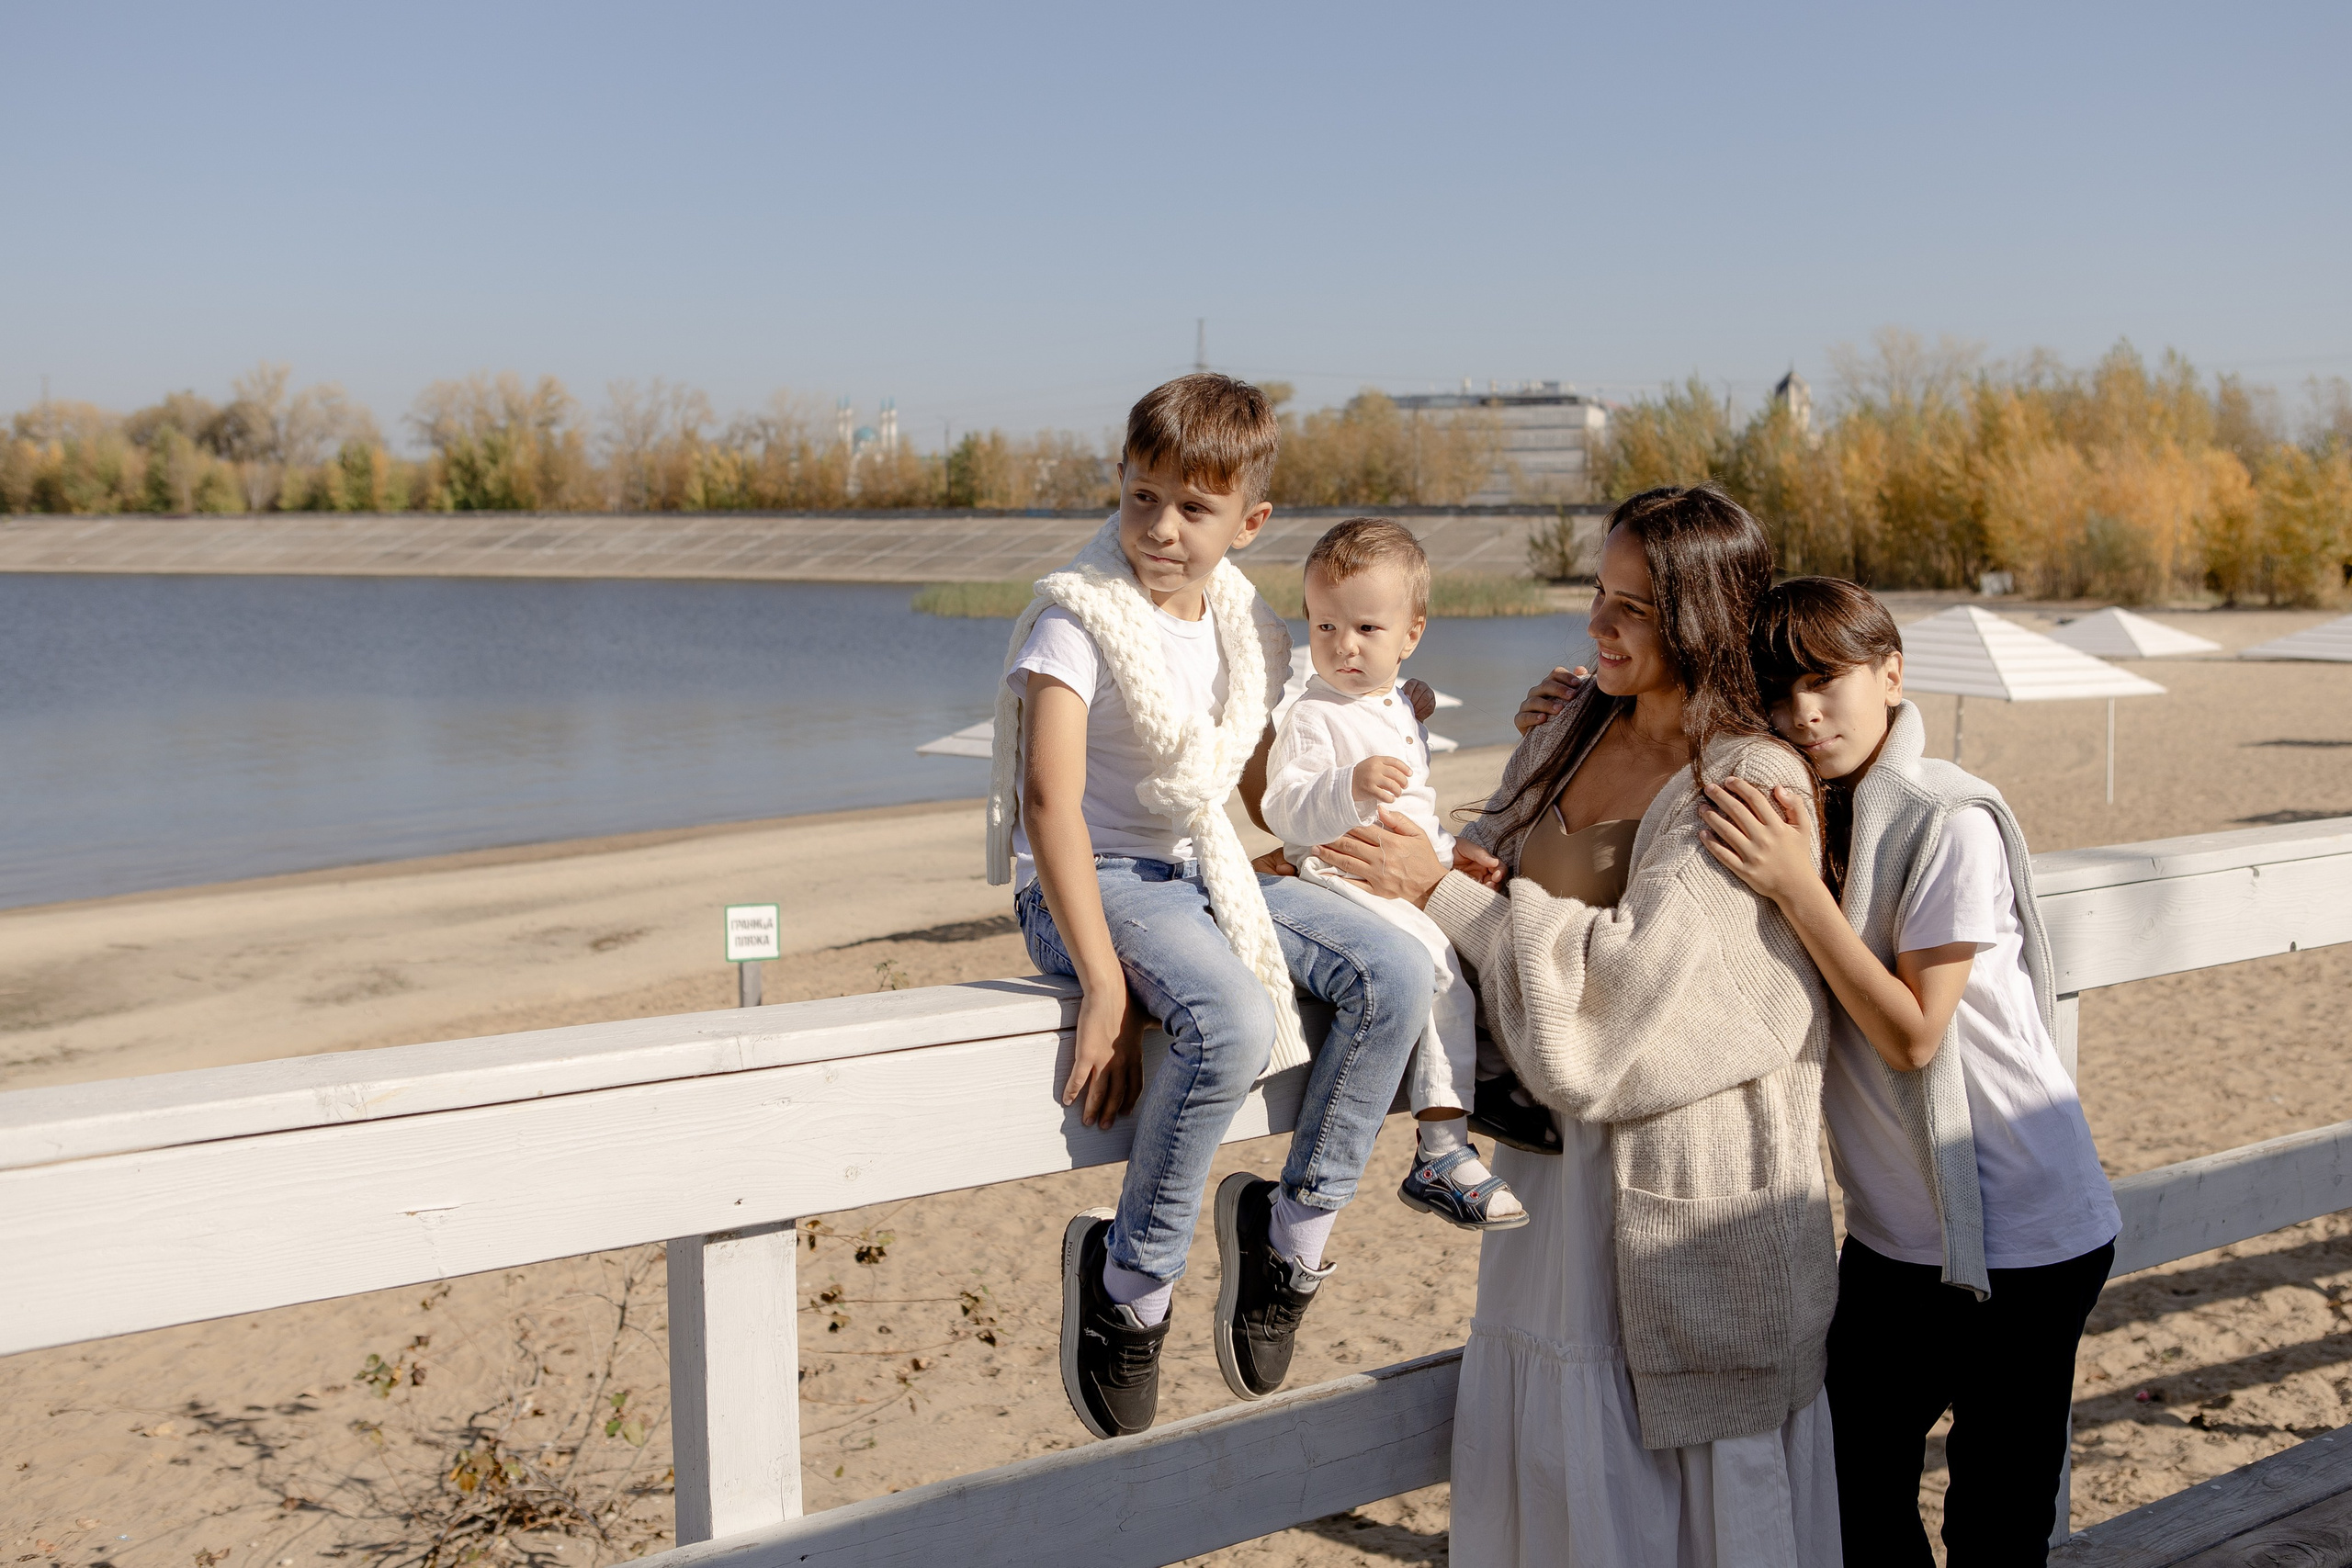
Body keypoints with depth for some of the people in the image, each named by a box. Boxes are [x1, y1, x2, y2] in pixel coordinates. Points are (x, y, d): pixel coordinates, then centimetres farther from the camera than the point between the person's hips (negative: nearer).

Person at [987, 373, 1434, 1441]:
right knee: (1231, 1023, -33)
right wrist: (1105, 986, -27)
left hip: (1208, 872, 7)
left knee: (1395, 974, -13)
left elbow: (1268, 788, 20)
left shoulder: (1250, 633, 7)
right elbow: (1049, 804, -22)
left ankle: (1295, 1225, 0)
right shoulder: (1078, 619, -14)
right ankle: (1130, 1279, -12)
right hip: (1090, 883, -7)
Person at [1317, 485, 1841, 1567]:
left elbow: (1626, 970, -22)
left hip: (1684, 1174, -7)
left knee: (1676, 1473, 5)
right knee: (1543, 1458, 15)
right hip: (1555, 1153, 7)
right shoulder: (1573, 736, 8)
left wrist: (1445, 893, -17)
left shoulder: (1755, 782, -14)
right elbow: (1498, 857, 18)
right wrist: (1476, 876, -6)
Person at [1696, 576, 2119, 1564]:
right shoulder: (1807, 816, 4)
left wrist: (1798, 891, -28)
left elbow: (1913, 1034, -20)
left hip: (2021, 1240, -7)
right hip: (1893, 1233, 7)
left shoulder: (1951, 824, -19)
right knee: (1855, 1486, 15)